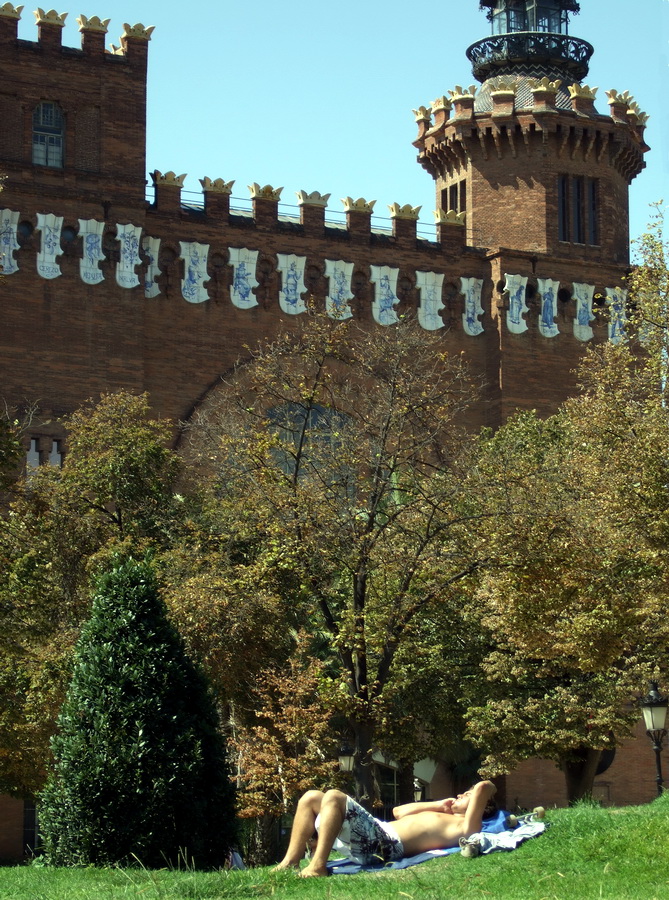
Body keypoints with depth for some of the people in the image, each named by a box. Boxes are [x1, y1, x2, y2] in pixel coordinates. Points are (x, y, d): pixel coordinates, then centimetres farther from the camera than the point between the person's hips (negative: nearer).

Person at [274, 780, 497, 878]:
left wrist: (483, 794, 11)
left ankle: (318, 866, -31)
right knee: (311, 798, 6)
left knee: (333, 797, -25)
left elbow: (483, 787, -13)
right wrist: (439, 805, 35)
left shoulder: (464, 826, 2)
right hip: (377, 833, 10)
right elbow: (399, 811, 42)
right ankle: (290, 862, -6)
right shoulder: (441, 817, 32)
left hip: (384, 844, -10)